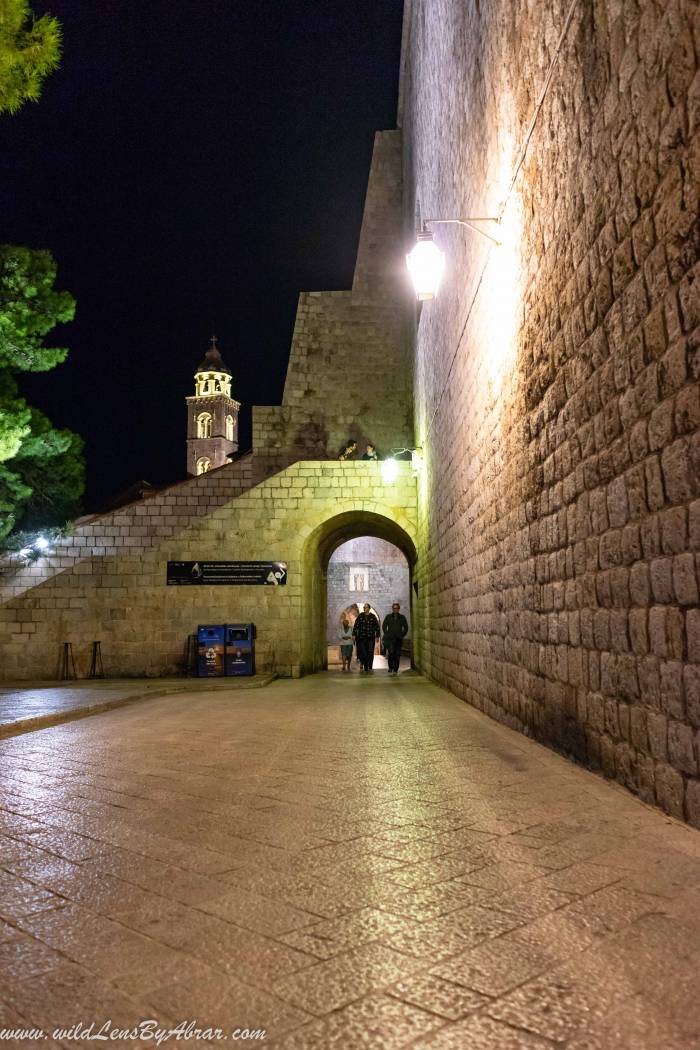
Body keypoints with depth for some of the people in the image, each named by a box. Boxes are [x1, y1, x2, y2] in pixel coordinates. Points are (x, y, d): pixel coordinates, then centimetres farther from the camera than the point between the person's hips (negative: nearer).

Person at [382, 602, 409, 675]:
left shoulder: (402, 617, 9)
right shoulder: (388, 616, 6)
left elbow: (406, 627, 14)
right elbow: (384, 626, 9)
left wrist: (402, 635, 5)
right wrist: (386, 634, 1)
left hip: (398, 638, 1)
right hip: (390, 638, -1)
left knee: (397, 654, -1)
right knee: (391, 652, -15)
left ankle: (395, 669, 6)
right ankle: (390, 668, 0)